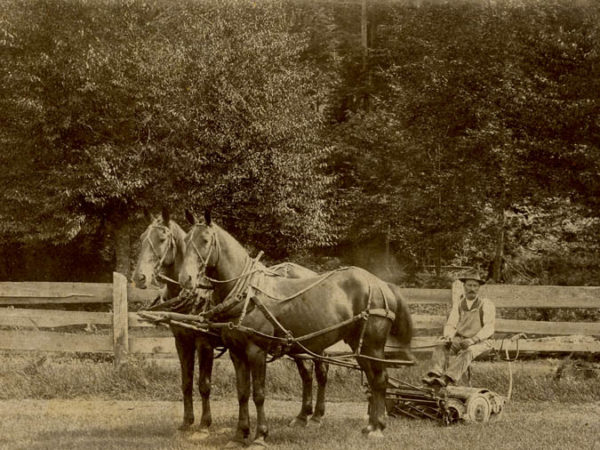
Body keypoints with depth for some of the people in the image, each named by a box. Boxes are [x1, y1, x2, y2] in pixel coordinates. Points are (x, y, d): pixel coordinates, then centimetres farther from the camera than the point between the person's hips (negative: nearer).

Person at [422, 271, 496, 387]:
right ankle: (435, 375, -46)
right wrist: (448, 337, -15)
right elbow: (450, 325, 9)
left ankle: (447, 379, -54)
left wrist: (472, 340, -25)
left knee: (467, 352, -37)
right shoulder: (458, 305, 13)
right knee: (440, 346, -25)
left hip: (480, 342, -4)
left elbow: (489, 328, -10)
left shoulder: (486, 305, 0)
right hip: (459, 339, 4)